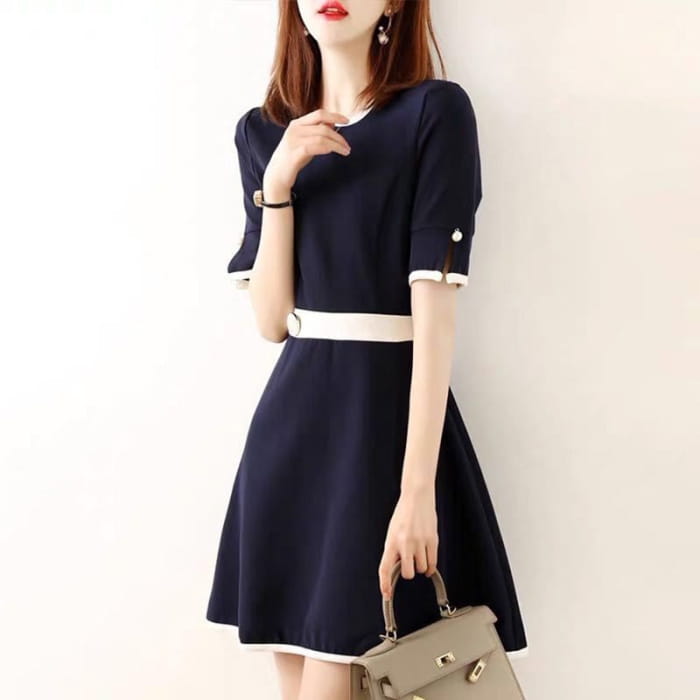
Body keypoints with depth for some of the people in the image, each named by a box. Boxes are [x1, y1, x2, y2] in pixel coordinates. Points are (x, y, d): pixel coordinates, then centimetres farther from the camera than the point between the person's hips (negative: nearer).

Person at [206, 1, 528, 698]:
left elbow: (435, 305, -14)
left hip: (389, 413, -5)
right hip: (289, 420, 5)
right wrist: (276, 182, -9)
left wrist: (418, 491, -20)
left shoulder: (435, 111, -6)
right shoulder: (262, 132, 10)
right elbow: (271, 318, 5)